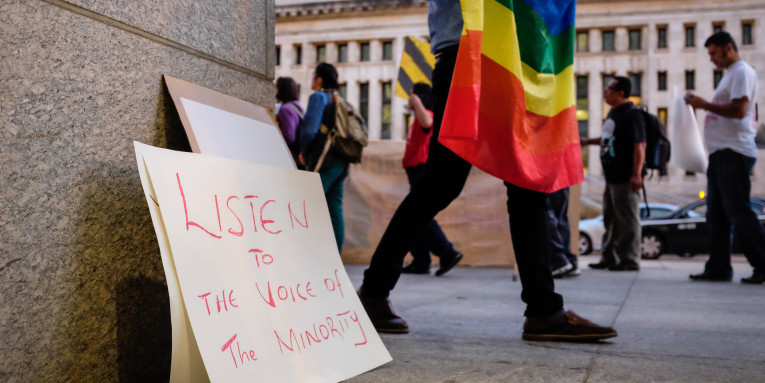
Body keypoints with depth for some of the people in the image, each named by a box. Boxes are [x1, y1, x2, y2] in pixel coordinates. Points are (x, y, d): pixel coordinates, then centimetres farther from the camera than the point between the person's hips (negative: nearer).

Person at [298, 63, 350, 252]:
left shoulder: (319, 97, -4)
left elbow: (309, 128, -16)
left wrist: (304, 152, -1)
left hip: (324, 161, -8)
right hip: (341, 161, 8)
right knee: (335, 210, 7)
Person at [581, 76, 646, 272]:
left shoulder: (632, 114, -13)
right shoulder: (613, 113, 16)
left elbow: (640, 145, -19)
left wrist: (637, 174, -25)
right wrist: (588, 142, 27)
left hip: (625, 179, -10)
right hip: (612, 177, 10)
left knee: (627, 221, -3)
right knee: (610, 220, 15)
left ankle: (630, 260, 4)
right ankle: (608, 258, 24)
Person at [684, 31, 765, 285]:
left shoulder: (742, 71, -7)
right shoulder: (729, 74, 24)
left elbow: (739, 110, -19)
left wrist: (705, 104, -13)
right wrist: (704, 105, 13)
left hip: (734, 152, -10)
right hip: (721, 152, 10)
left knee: (738, 213, -10)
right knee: (717, 214, 9)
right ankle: (718, 268, 13)